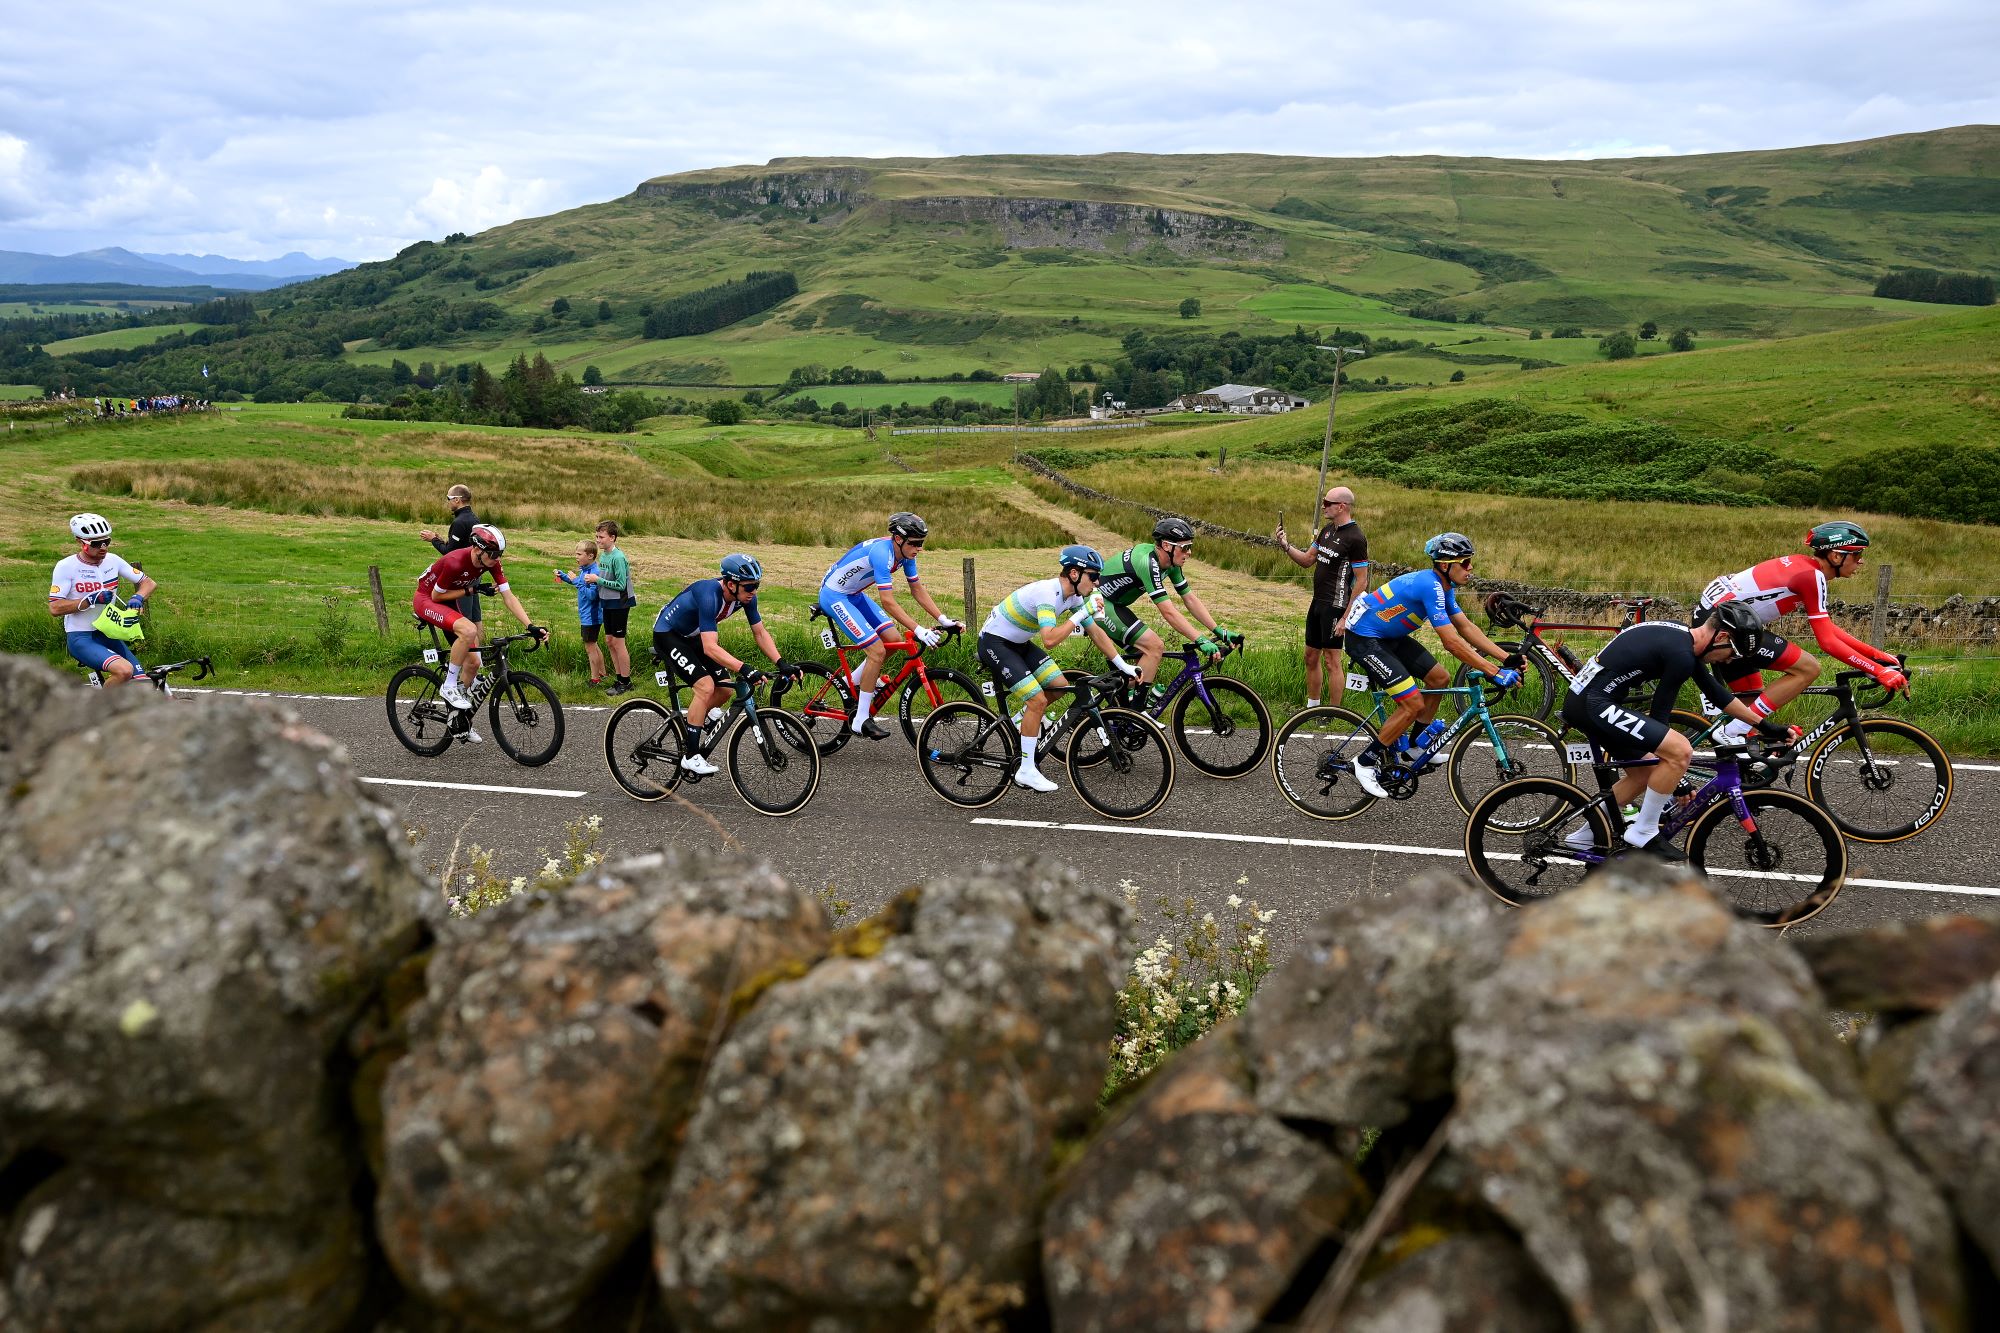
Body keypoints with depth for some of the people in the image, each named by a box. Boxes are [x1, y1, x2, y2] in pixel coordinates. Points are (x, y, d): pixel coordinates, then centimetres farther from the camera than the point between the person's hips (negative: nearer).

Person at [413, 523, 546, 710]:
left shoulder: (491, 563, -14)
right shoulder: (455, 563, -33)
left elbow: (508, 597, -15)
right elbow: (436, 596, -20)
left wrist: (531, 627, -24)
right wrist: (470, 591, -22)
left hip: (449, 604, 7)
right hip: (426, 599, -7)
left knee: (473, 662, -1)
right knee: (469, 630, -35)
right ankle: (449, 688, -19)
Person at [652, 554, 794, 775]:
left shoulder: (745, 596, -15)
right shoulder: (709, 595, -37)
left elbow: (760, 633, -6)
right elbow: (710, 648, -43)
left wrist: (781, 663, -20)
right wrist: (745, 670, -52)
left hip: (692, 637, 8)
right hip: (668, 635, -8)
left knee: (725, 689, 0)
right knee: (706, 686, -23)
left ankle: (687, 728, 22)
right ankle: (690, 756, -14)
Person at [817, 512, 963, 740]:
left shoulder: (905, 552, -5)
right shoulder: (882, 553, -32)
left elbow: (918, 589, 2)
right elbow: (888, 602, -36)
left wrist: (943, 620, -6)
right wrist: (919, 631, -39)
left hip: (854, 595, 9)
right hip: (834, 596, -9)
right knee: (877, 651, -16)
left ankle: (854, 683, 19)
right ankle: (861, 721, -8)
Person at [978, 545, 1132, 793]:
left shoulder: (1073, 596, -2)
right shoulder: (1047, 592, -29)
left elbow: (1096, 633, 6)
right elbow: (1049, 640, -40)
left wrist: (1123, 666, 5)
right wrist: (1082, 613, -35)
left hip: (1018, 643, 9)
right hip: (994, 643, -9)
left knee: (1059, 686, 1)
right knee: (1038, 700, -16)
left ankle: (1016, 720, 23)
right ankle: (1026, 771, -6)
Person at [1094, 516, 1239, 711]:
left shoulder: (1171, 563, 0)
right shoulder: (1148, 563, -29)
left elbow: (1190, 600, 3)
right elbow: (1168, 612, -32)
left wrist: (1219, 631, -4)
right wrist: (1201, 641, -35)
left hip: (1112, 604, 10)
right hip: (1098, 602, -10)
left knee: (1148, 650, 8)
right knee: (1155, 646, -16)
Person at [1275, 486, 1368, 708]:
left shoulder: (1355, 538, -16)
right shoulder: (1327, 529, 10)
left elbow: (1361, 581, -16)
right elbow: (1307, 559, 16)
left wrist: (1346, 617, -19)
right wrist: (1286, 546, -3)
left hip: (1335, 606, -9)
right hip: (1318, 602, 9)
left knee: (1331, 661, -3)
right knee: (1311, 656, 15)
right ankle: (1312, 707, 28)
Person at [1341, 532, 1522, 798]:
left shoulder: (1443, 587, 4)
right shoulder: (1430, 586, -27)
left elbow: (1467, 628, 7)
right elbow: (1452, 642, -30)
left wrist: (1507, 659, -2)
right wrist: (1495, 673, -28)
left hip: (1389, 636, 10)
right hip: (1364, 639, -10)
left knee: (1440, 679, 9)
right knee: (1414, 704, -14)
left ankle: (1415, 746, 23)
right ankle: (1366, 762, -2)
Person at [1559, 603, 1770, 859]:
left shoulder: (1682, 637, 15)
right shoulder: (1681, 655, -16)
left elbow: (1715, 692, 26)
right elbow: (1659, 713, -10)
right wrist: (1672, 763, 2)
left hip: (1583, 701, 11)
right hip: (1594, 705, -11)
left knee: (1645, 772, 21)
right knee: (1681, 750, -17)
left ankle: (1584, 837, 29)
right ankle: (1643, 833, -3)